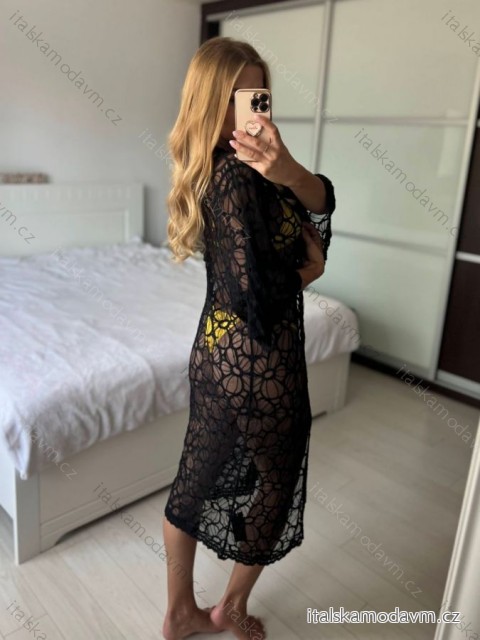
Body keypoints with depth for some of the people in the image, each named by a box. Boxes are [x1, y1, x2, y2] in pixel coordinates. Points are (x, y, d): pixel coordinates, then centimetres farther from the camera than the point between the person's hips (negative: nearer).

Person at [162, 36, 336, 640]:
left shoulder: (212, 167, 6)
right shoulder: (239, 175, -22)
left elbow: (323, 199, -4)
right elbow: (259, 294, -25)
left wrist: (286, 170, -26)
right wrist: (310, 267, -6)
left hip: (213, 352, 8)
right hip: (260, 363, -8)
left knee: (197, 476, 18)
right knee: (274, 483, 17)